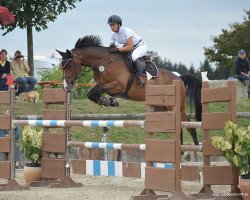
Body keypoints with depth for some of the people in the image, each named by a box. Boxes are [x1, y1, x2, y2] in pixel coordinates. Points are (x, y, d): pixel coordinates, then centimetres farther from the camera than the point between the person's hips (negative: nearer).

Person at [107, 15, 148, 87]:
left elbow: (130, 47, -36)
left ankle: (140, 78, -33)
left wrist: (118, 49, -37)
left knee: (134, 56, -40)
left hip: (142, 46, -9)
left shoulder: (127, 31, -30)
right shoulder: (113, 35, -6)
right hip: (132, 49, 9)